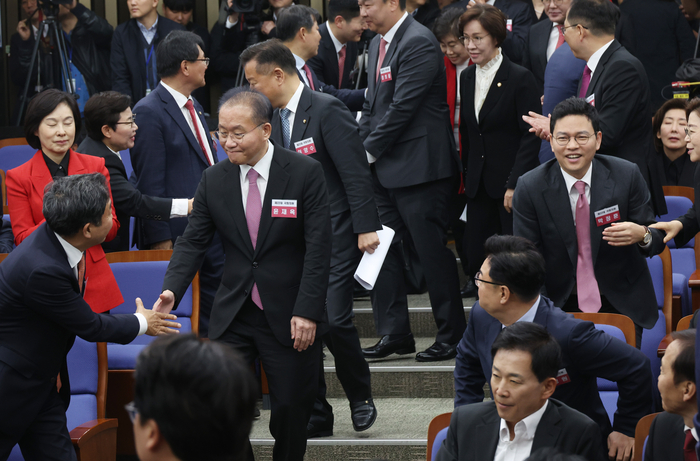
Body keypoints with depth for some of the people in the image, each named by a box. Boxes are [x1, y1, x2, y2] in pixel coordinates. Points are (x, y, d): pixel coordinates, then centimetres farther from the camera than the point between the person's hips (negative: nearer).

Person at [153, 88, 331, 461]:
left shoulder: (305, 173, -9)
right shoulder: (214, 180, 2)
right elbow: (192, 242, 3)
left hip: (289, 317, -3)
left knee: (292, 409, 5)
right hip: (233, 315, 3)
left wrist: (307, 311, -17)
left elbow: (318, 248, -10)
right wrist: (171, 291, -15)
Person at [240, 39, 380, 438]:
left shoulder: (327, 110, -13)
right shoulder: (273, 117, 11)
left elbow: (356, 172, -15)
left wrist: (366, 227, -18)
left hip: (334, 234, -8)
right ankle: (316, 416, 12)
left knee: (333, 320, -15)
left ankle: (361, 397, 8)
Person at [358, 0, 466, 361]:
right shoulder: (377, 44, 15)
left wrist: (369, 152, -12)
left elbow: (402, 108, -19)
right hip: (384, 168, 9)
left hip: (418, 166, -9)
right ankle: (394, 333, 16)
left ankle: (452, 335, 8)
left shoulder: (419, 43, -15)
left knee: (431, 250, -3)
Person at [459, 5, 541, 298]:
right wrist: (467, 176, 12)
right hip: (478, 185, 6)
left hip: (514, 185, -6)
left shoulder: (520, 78, -9)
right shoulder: (467, 78, 11)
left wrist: (514, 184, -16)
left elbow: (530, 135, -11)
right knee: (475, 260, 3)